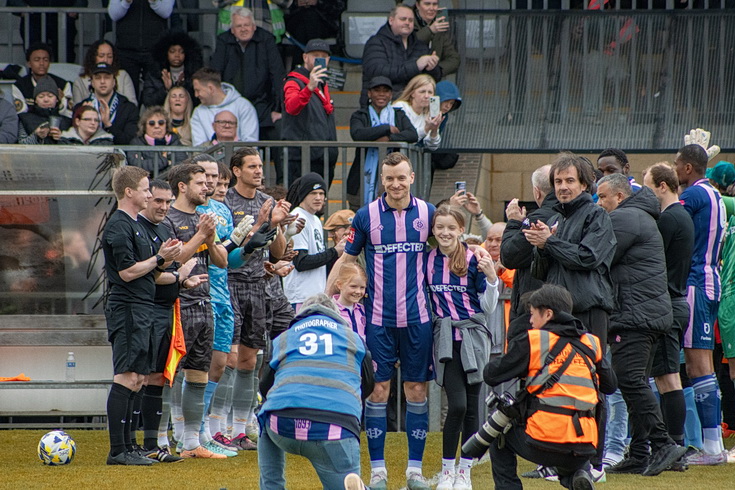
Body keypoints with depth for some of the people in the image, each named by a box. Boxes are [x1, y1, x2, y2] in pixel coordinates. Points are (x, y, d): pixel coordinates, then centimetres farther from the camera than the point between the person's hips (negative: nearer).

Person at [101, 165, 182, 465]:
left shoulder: (136, 225, 20)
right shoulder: (118, 227, -12)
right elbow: (127, 271, -17)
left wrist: (164, 258, 5)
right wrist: (160, 259, -10)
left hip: (142, 311, 11)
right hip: (126, 309, -11)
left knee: (136, 379, 11)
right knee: (126, 378, -11)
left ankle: (125, 447, 15)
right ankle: (117, 451, -12)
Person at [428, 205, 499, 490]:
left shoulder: (474, 260, -3)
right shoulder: (428, 261, 3)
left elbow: (488, 308, 0)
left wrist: (491, 278, -13)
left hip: (473, 336, 0)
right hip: (445, 338, 0)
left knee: (471, 407, 2)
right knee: (457, 405, -12)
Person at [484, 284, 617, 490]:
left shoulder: (531, 341, 0)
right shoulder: (591, 343, 11)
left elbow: (491, 375, 7)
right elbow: (610, 385, 23)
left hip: (543, 445, -3)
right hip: (584, 450, 3)